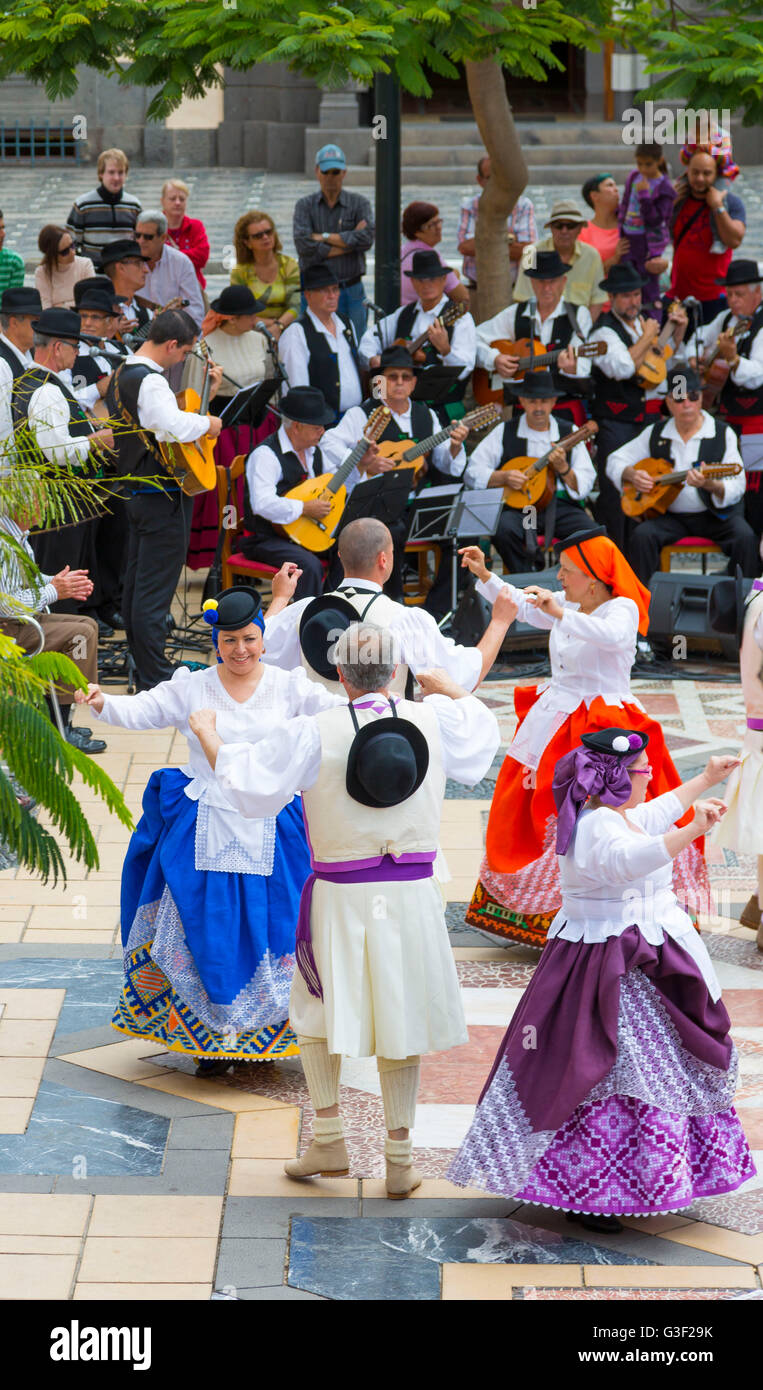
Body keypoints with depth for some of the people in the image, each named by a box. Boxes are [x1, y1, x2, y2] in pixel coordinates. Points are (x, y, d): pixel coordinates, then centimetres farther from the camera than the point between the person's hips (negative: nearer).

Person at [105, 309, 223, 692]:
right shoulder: (149, 381, -20)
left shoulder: (122, 374, 12)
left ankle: (143, 669, 25)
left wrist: (206, 394, 13)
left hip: (135, 491, 10)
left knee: (136, 584, 15)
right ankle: (154, 678, -3)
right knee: (155, 589, -6)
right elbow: (175, 427, -36)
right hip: (162, 496, -10)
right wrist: (208, 423, -17)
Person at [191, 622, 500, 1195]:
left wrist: (209, 735, 7)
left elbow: (249, 787, -9)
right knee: (402, 1016, 12)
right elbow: (481, 734, 19)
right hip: (411, 893, 2)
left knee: (317, 1012, 18)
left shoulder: (314, 734, -12)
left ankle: (329, 1138, 15)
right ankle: (399, 1158, 16)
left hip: (341, 895, -2)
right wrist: (449, 688, 37)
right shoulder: (432, 721, -2)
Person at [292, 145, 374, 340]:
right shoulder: (304, 205, 5)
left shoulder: (359, 203, 6)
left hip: (351, 292, 0)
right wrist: (348, 242, -9)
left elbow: (367, 239, -13)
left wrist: (324, 237, -9)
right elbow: (304, 246, -11)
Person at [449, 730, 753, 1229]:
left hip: (638, 959, 11)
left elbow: (656, 813, 32)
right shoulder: (599, 826, -23)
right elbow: (630, 858, -45)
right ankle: (584, 1192, -3)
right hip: (612, 972, -11)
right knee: (608, 1072, -10)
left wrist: (707, 779, 44)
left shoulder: (615, 815, 10)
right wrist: (692, 831, -53)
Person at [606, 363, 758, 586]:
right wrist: (631, 475, -7)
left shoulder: (722, 433, -1)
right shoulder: (655, 434, 8)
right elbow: (615, 460, 15)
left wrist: (711, 485, -32)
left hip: (715, 514, -2)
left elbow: (736, 489, -10)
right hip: (670, 515, 2)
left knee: (745, 538, -29)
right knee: (642, 535, -27)